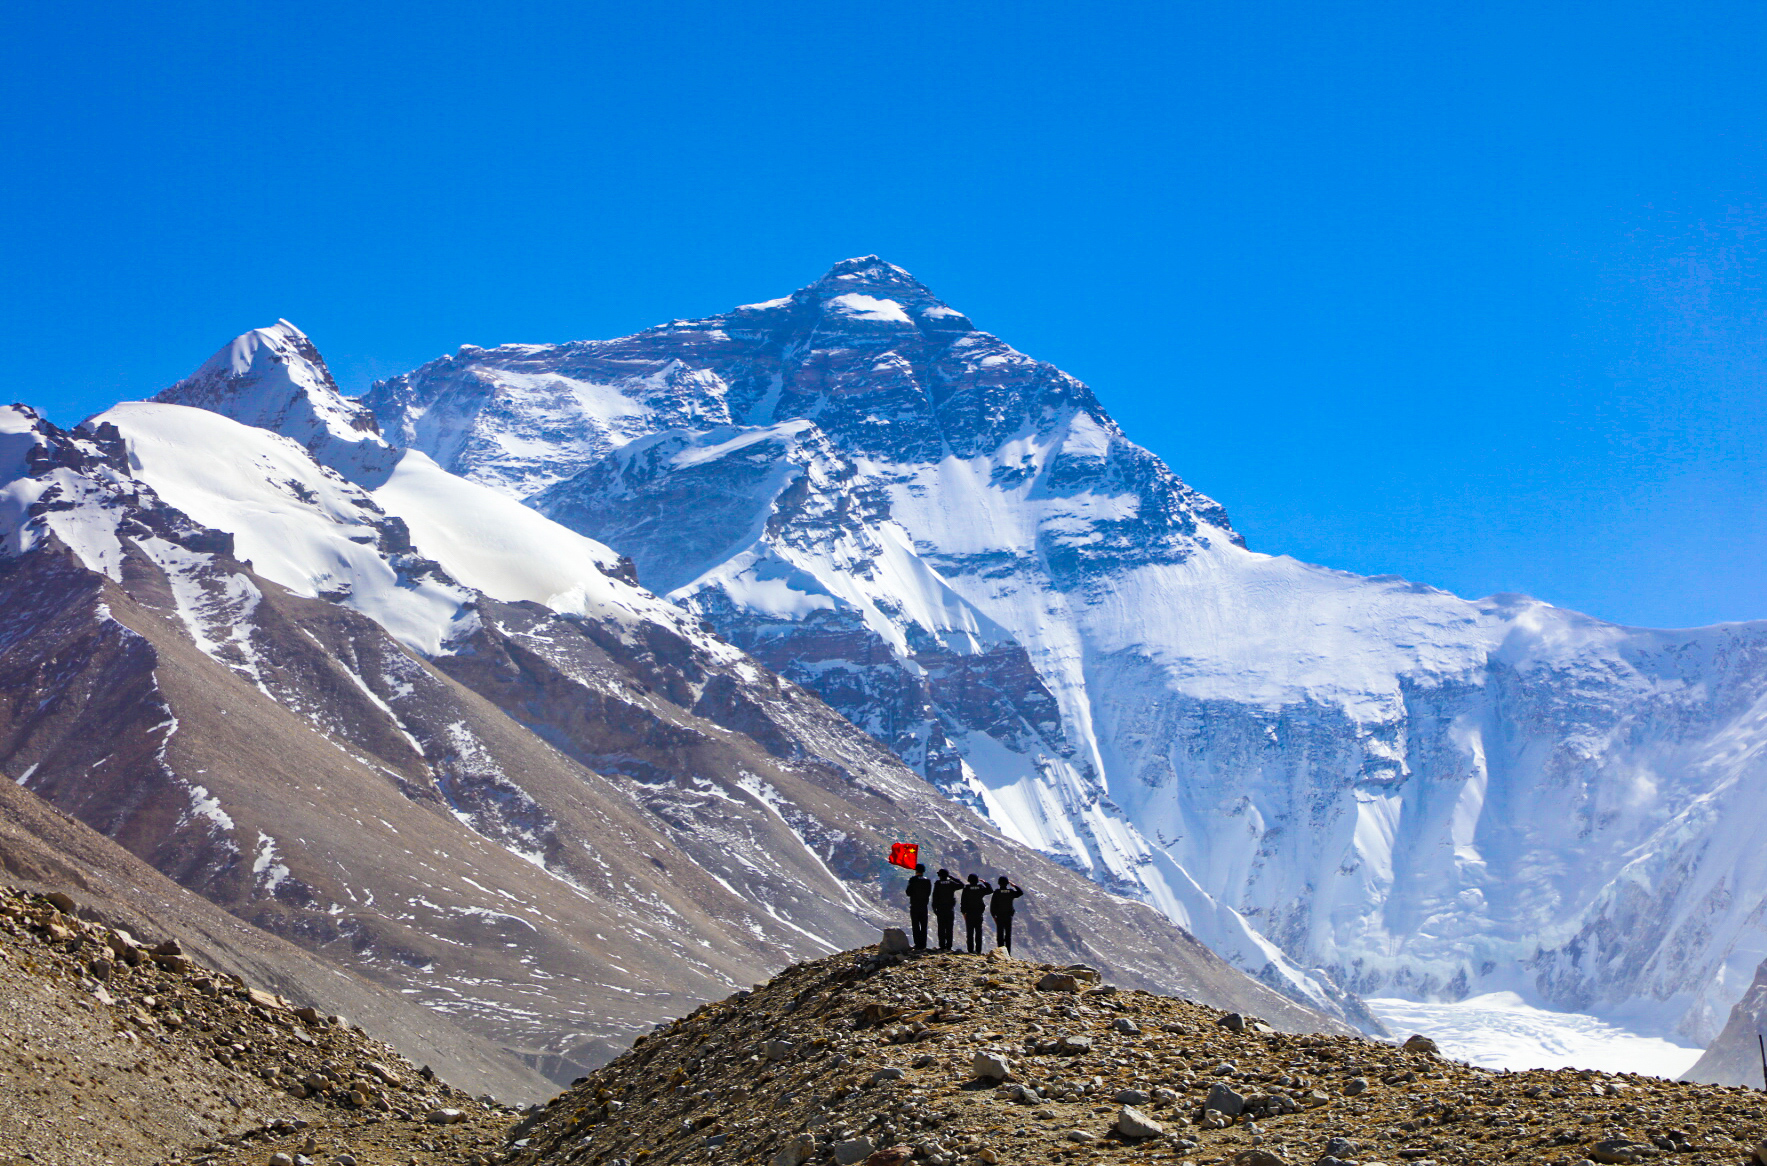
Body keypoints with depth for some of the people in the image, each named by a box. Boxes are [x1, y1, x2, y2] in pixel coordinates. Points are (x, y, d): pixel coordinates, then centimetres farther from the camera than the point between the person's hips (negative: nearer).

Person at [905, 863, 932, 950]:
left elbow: (908, 893, -8)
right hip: (924, 906, 4)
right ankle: (923, 945, 8)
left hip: (914, 906, -4)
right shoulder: (928, 881, 2)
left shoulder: (913, 880, -10)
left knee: (915, 926, 0)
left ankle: (918, 945, -5)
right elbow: (929, 893, 9)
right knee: (923, 926, 10)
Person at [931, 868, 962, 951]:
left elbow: (935, 896, -6)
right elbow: (961, 884, 16)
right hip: (950, 909, 2)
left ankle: (942, 945, -4)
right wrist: (952, 877, 15)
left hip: (940, 909, -2)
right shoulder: (951, 883, -1)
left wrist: (934, 908, 0)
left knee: (941, 928, 1)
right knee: (949, 928, 5)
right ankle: (949, 946, 2)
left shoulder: (938, 884, -5)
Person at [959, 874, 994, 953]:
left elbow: (963, 901, -6)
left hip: (969, 913, -2)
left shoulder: (966, 888, -7)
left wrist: (963, 912, 0)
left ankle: (970, 950, -3)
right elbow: (991, 890, 17)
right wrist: (985, 882, 23)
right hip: (979, 913, 2)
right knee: (978, 932, 7)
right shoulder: (981, 888, -2)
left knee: (970, 932, 1)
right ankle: (978, 950, 4)